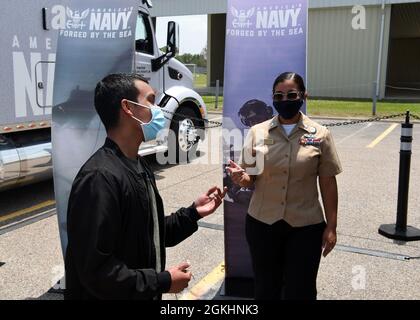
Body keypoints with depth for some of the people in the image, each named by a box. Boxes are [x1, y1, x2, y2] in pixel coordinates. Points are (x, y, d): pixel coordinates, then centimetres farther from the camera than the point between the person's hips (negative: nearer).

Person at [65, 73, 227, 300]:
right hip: (110, 295, -8)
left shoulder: (139, 167, 5)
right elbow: (95, 271, -27)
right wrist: (163, 282, -19)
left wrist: (192, 213, 1)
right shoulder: (100, 178, -26)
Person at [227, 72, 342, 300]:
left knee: (300, 292, 10)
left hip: (306, 227, -1)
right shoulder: (258, 132, 0)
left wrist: (331, 226, -1)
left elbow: (328, 183, 1)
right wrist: (241, 177, -19)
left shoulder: (320, 135, -3)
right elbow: (250, 178, 4)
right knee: (265, 288, 15)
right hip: (262, 224, 1)